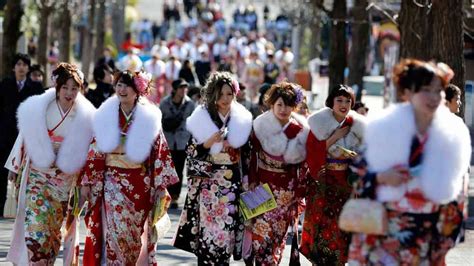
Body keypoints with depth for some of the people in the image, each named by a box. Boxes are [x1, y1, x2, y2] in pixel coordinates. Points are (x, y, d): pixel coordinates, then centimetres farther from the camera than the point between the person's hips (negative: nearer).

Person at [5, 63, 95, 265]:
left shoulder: (86, 116, -5)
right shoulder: (37, 109, -5)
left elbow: (91, 149, 3)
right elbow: (25, 138, 4)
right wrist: (15, 167, 9)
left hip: (66, 179, 1)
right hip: (38, 174, -1)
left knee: (55, 227, 5)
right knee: (36, 223, -11)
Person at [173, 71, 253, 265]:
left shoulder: (242, 119, 4)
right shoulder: (202, 119, -5)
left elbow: (246, 154, 11)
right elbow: (192, 154, -4)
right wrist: (208, 143, -21)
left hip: (233, 183, 3)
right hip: (208, 183, -3)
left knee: (227, 231, 2)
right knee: (208, 232, -6)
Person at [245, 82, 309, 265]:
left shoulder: (301, 129, -4)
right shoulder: (261, 125, -6)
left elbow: (303, 162, -2)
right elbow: (253, 155, -2)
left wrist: (300, 190, -3)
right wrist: (252, 181, -7)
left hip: (288, 187, 1)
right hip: (264, 183, -1)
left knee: (280, 229, 8)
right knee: (262, 228, -8)